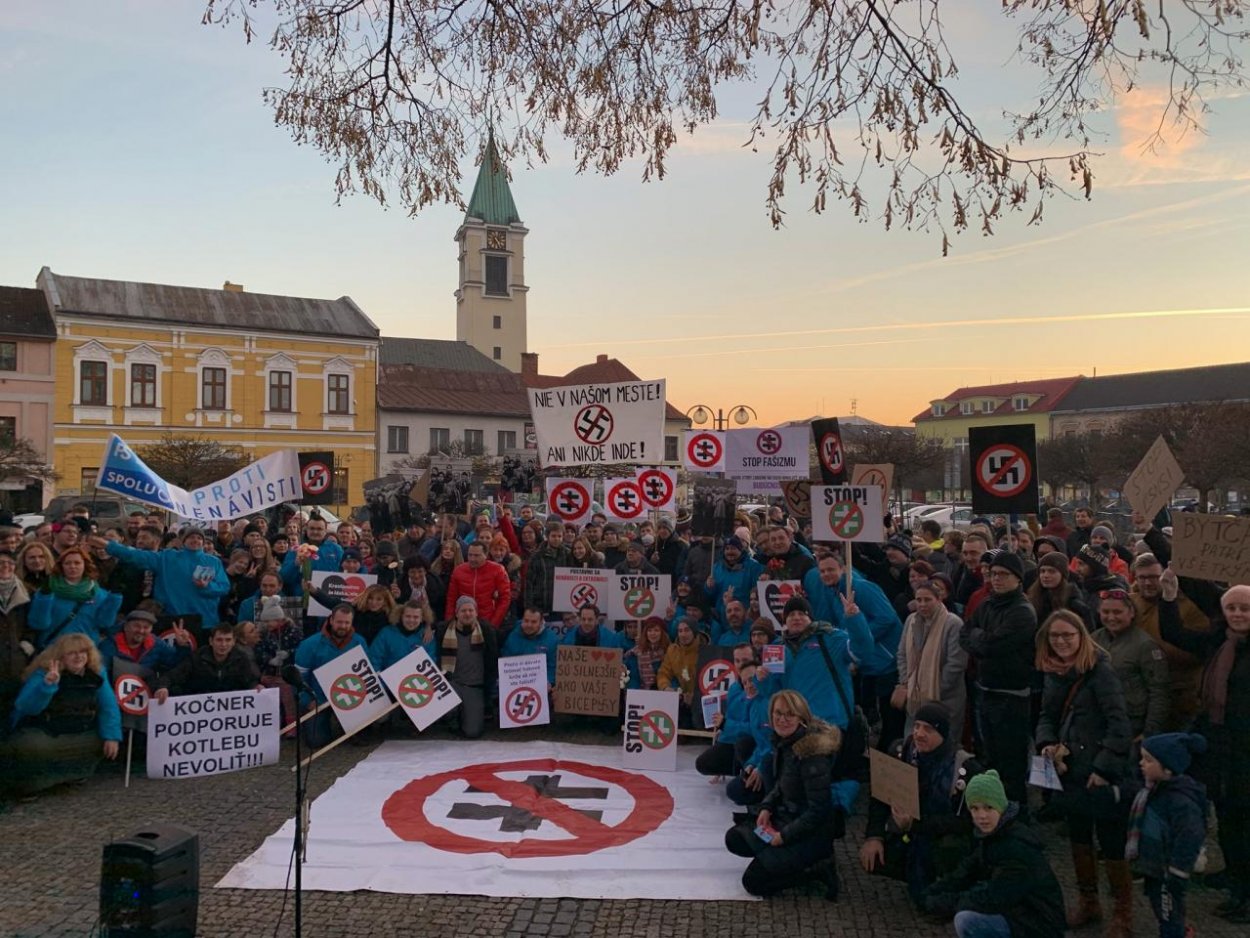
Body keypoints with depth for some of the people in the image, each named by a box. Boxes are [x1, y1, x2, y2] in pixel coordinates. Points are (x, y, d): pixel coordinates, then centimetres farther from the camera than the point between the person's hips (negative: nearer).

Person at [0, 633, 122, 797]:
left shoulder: (96, 673, -4)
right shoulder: (43, 674, -15)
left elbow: (108, 707, -5)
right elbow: (26, 708, -28)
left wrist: (112, 736, -17)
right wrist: (47, 685, -43)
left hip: (79, 735, 5)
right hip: (39, 732, -5)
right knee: (34, 748, -35)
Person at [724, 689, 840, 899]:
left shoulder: (812, 752, -26)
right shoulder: (783, 742, 0)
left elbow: (818, 809, -24)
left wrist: (785, 835, -17)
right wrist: (766, 807, -2)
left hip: (812, 832, -9)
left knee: (754, 882, -9)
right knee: (734, 839, 7)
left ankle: (814, 866, 1)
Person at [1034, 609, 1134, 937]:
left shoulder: (1100, 670, -16)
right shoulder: (1054, 672, 5)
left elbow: (1120, 724, -20)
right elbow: (1047, 716, 14)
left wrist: (1104, 768, -20)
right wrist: (1047, 744, -5)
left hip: (1102, 775, -7)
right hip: (1070, 771, 7)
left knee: (1111, 845, 2)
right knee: (1078, 837, 18)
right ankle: (1088, 902, 35)